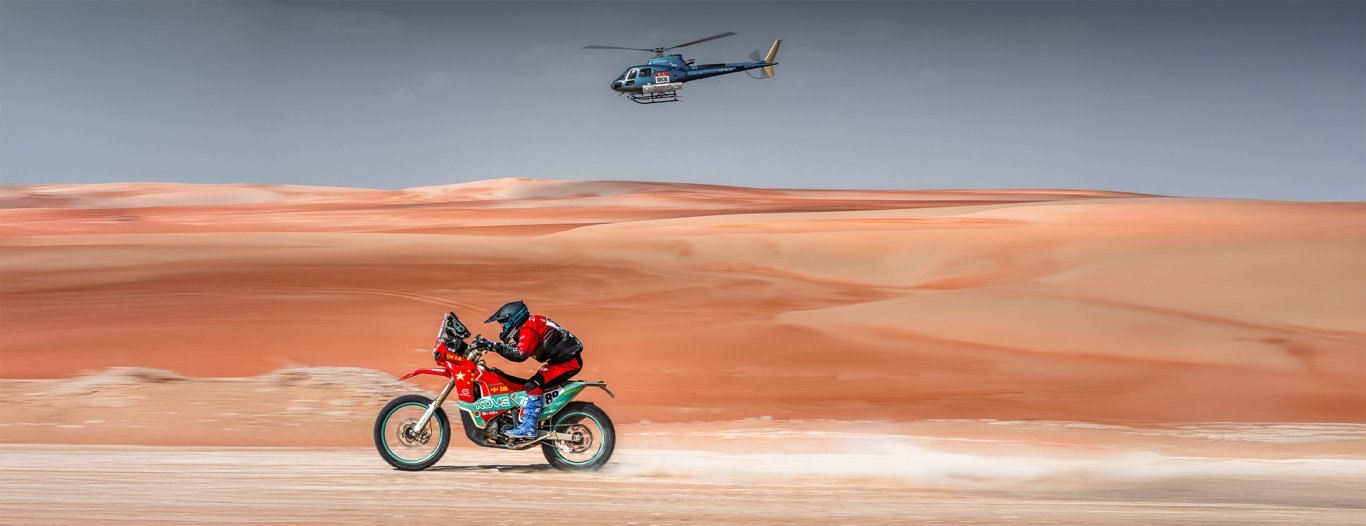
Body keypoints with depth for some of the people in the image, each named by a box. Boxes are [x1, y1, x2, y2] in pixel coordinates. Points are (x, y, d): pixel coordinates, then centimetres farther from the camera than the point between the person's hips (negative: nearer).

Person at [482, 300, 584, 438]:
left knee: (534, 385, -22)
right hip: (568, 359, 11)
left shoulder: (529, 328, -16)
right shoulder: (532, 322, 15)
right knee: (535, 384, 18)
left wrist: (495, 347, -22)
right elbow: (519, 348, 21)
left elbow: (520, 355, -27)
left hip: (568, 361, -11)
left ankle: (528, 428, -25)